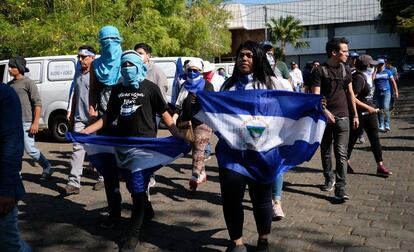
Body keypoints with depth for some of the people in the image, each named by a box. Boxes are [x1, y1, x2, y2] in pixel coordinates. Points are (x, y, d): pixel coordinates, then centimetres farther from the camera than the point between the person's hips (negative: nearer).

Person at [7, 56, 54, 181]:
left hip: (26, 122, -6)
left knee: (30, 149, -2)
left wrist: (35, 123, -16)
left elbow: (38, 104, -10)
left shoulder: (28, 82, -7)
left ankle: (47, 168, 18)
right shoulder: (10, 84, 12)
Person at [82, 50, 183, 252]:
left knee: (138, 188, -4)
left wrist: (178, 136, -13)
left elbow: (164, 114, -2)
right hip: (123, 143, 5)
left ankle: (133, 234, 4)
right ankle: (146, 211, 41)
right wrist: (87, 130, 7)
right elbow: (109, 116, 15)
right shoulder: (118, 90, 12)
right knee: (133, 186, 14)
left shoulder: (150, 88, 0)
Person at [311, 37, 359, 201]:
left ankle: (340, 189, -6)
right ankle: (329, 178, 33)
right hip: (325, 117, -2)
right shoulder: (319, 71, -5)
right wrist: (325, 111, -26)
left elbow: (350, 93, 16)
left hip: (342, 117, 2)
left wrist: (355, 115, 14)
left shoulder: (346, 70, 9)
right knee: (325, 151, 12)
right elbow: (315, 95, -11)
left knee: (341, 153, -6)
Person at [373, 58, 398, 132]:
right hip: (377, 93, 2)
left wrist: (396, 91, 5)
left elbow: (393, 82, 10)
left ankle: (387, 125, -11)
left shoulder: (388, 72, 8)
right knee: (379, 110, 5)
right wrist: (375, 70, -7)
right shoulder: (375, 72, 7)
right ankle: (381, 125, 12)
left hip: (386, 92, -2)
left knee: (386, 108, -15)